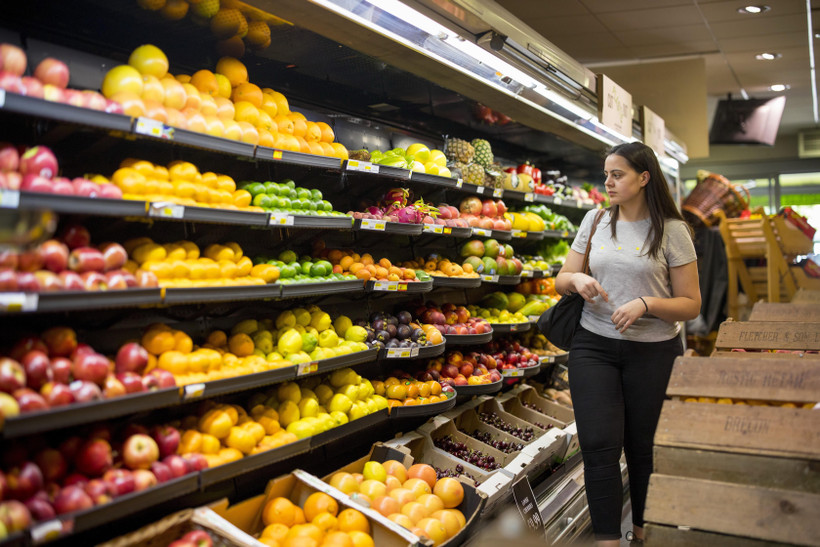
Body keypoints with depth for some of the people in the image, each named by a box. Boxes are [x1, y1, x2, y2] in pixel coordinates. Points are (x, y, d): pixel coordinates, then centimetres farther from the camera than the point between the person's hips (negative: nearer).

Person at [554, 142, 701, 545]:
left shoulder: (671, 231, -4)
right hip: (593, 345, 2)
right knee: (599, 445, -6)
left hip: (653, 353, -2)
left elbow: (691, 305, -3)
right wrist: (577, 279, -10)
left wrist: (645, 304, -20)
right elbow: (561, 280, 13)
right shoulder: (595, 220, 8)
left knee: (644, 448, 9)